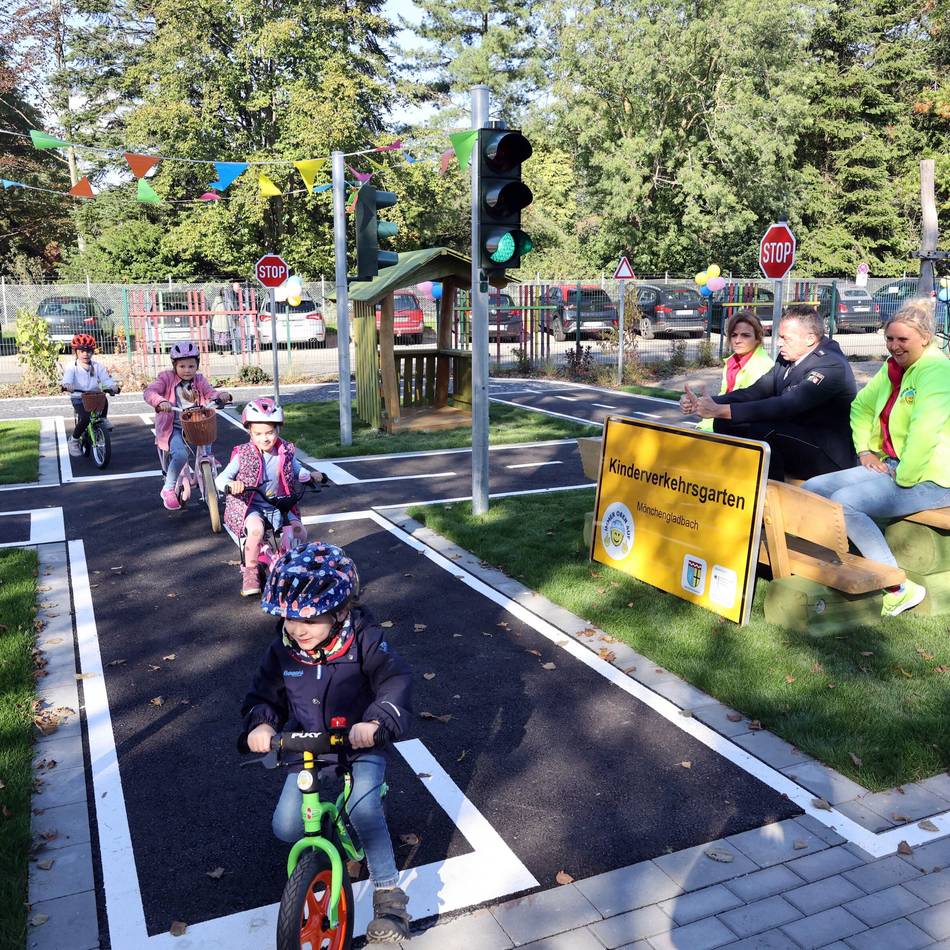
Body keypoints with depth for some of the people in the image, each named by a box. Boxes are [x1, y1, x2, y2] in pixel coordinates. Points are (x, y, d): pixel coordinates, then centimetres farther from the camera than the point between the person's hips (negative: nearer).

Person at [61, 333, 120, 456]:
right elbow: (67, 378, -20)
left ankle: (103, 419, -2)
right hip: (78, 398, -2)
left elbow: (106, 379, -5)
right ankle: (73, 440, -1)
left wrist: (113, 386, -28)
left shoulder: (97, 366, 6)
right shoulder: (72, 367, -2)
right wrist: (66, 385, -45)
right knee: (85, 418, -26)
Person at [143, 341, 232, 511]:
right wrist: (161, 402, -36)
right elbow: (148, 392, -14)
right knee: (180, 455, -27)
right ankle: (168, 490, -6)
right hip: (173, 428, -4)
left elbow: (210, 393, -3)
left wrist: (221, 395, -28)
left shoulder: (199, 380, 8)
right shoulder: (167, 378, -3)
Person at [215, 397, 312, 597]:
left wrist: (310, 475, -10)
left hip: (280, 506, 3)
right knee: (256, 529, -34)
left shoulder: (285, 452, 0)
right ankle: (250, 572, -13)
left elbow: (298, 471, 13)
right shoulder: (243, 455, -7)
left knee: (299, 530, -19)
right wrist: (231, 484, -33)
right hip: (250, 506, -3)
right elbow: (220, 479, -9)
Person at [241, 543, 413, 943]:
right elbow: (264, 694, -1)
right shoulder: (282, 650, -8)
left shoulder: (365, 640, -19)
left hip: (361, 745, -4)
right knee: (286, 827, -8)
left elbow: (396, 682, -26)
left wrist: (376, 721, -45)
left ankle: (388, 894, -13)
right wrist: (260, 724, -25)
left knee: (362, 809, -29)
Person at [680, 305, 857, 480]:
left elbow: (784, 406, -31)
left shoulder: (831, 365, -20)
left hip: (828, 457, -8)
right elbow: (754, 392, 2)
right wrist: (707, 402, -15)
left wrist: (721, 410, -35)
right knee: (724, 422, -3)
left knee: (757, 430, -30)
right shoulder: (788, 358, 6)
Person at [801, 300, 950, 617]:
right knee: (811, 489, -2)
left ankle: (901, 588, -20)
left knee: (844, 502, -28)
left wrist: (903, 478, -22)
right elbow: (861, 406, 24)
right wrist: (864, 451, 11)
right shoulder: (892, 368, 11)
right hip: (890, 466, 9)